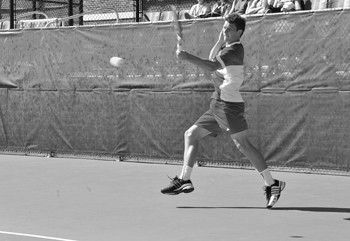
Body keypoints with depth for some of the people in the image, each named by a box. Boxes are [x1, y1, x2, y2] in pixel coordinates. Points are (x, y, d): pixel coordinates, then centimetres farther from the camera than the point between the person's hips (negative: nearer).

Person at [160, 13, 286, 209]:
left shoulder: (235, 49, -14)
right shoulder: (227, 48, 16)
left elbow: (213, 66, -28)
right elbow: (212, 60, 17)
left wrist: (188, 57, -30)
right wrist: (220, 41, 7)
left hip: (230, 105, -10)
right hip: (218, 105, 10)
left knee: (243, 144, -14)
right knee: (191, 134, 10)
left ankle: (272, 185, -10)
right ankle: (184, 180, 14)